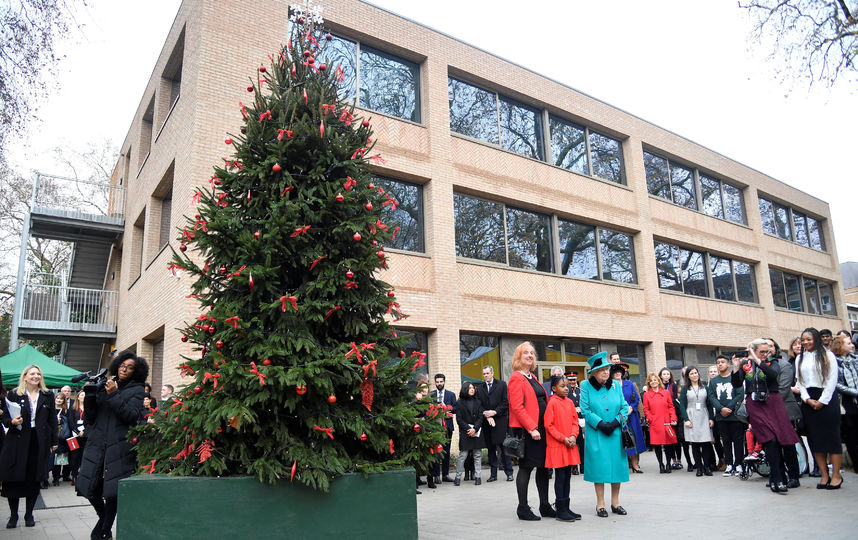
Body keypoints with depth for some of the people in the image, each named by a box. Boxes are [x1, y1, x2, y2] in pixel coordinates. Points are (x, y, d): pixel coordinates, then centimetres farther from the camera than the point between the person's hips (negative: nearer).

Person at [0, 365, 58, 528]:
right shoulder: (13, 395, 3)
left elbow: (53, 420, 9)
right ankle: (13, 515, 15)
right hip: (18, 442, -1)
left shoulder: (48, 396, 9)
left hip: (40, 442, 1)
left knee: (35, 479, 5)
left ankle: (29, 514, 17)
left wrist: (54, 441, 6)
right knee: (13, 479, 0)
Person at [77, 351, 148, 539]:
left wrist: (113, 395, -14)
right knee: (90, 488, 6)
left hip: (119, 445, -4)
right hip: (97, 445, 4)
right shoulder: (103, 386, 13)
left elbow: (132, 415, -11)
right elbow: (89, 418, 10)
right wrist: (90, 393, -3)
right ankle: (105, 519, 33)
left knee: (112, 491, -2)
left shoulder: (136, 390, 4)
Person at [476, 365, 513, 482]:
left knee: (504, 447, -2)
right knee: (491, 448, 7)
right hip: (487, 422, 3)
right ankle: (493, 474, 12)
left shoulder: (502, 385, 3)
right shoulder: (480, 388, 12)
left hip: (500, 421, -3)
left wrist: (495, 412, -12)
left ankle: (509, 473, 5)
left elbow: (506, 402, -2)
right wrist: (486, 415, -8)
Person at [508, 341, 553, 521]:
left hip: (541, 428, 9)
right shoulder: (516, 378, -10)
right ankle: (523, 509, 9)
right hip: (526, 430, -9)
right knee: (526, 467, -1)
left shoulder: (533, 377, 17)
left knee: (544, 466, 12)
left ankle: (545, 507, 22)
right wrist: (531, 428, -21)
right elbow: (517, 408, -17)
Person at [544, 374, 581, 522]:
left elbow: (575, 421, 12)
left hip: (570, 445, 6)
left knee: (567, 476, 11)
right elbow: (548, 425, -12)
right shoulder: (552, 402, -10)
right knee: (560, 477, -1)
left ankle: (566, 508, 20)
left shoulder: (569, 402, 9)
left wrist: (573, 436, -5)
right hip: (557, 445, -6)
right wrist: (563, 438, -15)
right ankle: (560, 511, 6)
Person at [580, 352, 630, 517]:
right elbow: (585, 410, -7)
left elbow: (624, 407, 7)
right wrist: (601, 424, -14)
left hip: (616, 433, 3)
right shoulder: (586, 386, -4)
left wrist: (615, 422, -8)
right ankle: (600, 504, 8)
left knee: (617, 465, 6)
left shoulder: (616, 385, 6)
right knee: (599, 466, -2)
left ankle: (615, 503, 19)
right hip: (596, 434, -3)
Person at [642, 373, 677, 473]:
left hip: (667, 423, 1)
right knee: (657, 445, 1)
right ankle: (661, 465, 14)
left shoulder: (666, 393, 8)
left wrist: (673, 419, -4)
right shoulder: (646, 394, 5)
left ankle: (668, 464, 20)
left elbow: (671, 407, 7)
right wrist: (651, 419, -6)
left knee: (668, 444, 4)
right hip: (655, 424, -1)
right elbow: (646, 409, 5)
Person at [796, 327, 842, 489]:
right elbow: (800, 382, 10)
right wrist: (808, 399, -5)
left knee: (832, 436, -4)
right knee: (814, 438, 2)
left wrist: (822, 401, -10)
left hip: (827, 399, -4)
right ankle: (824, 475, 8)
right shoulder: (800, 359, 13)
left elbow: (832, 379, -5)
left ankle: (836, 475, 3)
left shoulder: (827, 355, 0)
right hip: (808, 401, 4)